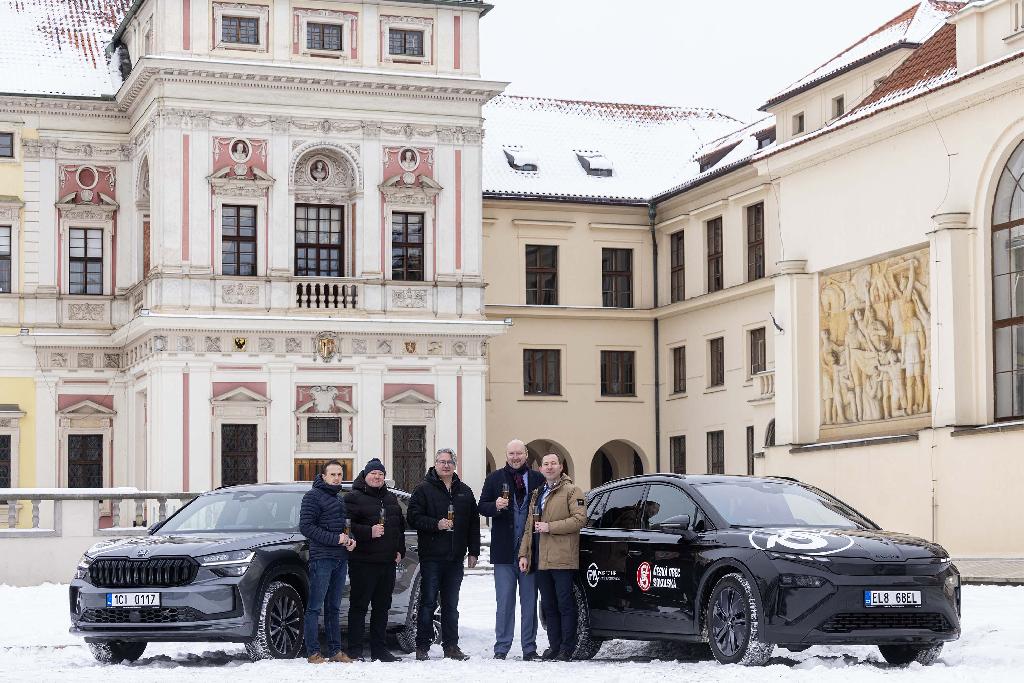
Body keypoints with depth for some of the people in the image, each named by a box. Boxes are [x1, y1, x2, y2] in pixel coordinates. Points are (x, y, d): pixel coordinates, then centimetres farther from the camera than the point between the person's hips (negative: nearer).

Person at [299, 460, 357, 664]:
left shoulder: (340, 499, 20)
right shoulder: (313, 496, -5)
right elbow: (306, 526, -14)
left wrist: (351, 540, 5)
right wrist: (335, 538, -16)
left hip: (340, 559, 8)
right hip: (321, 558, -8)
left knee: (334, 607, 11)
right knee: (315, 607, -6)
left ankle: (336, 651, 14)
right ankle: (313, 653, -5)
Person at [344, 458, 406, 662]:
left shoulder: (391, 499, 18)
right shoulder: (354, 498, -4)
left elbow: (400, 525, 23)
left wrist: (400, 551, 12)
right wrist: (368, 532, -22)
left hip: (388, 561, 7)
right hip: (363, 561, -7)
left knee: (382, 607, 10)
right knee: (359, 606, -4)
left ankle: (379, 649, 17)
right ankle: (355, 651, -1)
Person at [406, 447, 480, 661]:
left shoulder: (464, 491, 14)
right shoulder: (424, 489, 0)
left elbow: (474, 522, 15)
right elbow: (414, 518, -7)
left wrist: (474, 551, 10)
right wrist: (436, 524, -21)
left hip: (455, 557, 4)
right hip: (431, 556, -4)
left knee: (451, 604, 9)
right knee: (428, 602, -3)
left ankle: (451, 646, 13)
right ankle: (422, 647, 1)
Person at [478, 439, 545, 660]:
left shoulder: (537, 479, 6)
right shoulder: (495, 479, 7)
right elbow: (482, 507, 6)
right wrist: (496, 506, -14)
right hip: (504, 550, 0)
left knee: (530, 601, 5)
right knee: (504, 601, 2)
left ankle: (529, 648, 11)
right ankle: (501, 648, 6)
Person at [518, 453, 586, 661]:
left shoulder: (572, 491, 0)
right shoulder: (537, 494, 22)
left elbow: (580, 518, -12)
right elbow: (529, 526, 23)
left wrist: (550, 527, -14)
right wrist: (523, 554, 13)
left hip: (562, 559, -7)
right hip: (540, 559, 7)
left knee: (565, 605, -5)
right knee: (548, 605, 10)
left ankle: (567, 649, -1)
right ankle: (554, 646, 16)